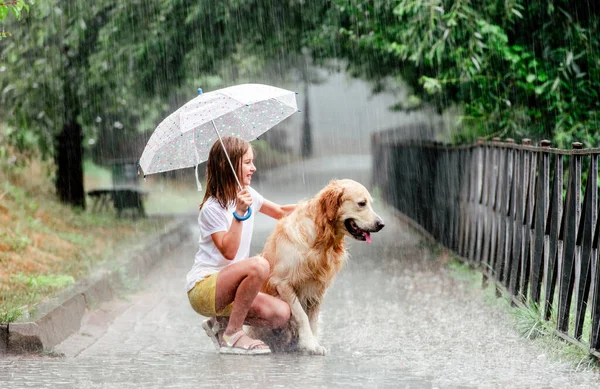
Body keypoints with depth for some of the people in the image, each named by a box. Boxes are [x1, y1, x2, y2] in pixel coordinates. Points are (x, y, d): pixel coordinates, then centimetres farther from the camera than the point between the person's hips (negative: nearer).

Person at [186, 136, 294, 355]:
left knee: (281, 314, -17)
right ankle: (232, 336, -21)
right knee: (258, 265, -35)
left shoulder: (248, 195, 9)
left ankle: (222, 324, 6)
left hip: (228, 286, 8)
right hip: (203, 287, -8)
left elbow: (280, 212, 24)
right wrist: (239, 213, -29)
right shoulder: (212, 208, -14)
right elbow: (228, 252, -22)